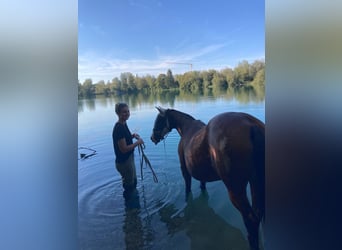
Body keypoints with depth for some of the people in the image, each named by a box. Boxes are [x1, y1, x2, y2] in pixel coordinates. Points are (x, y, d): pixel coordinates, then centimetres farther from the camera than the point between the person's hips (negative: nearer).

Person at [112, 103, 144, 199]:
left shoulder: (123, 124, 2)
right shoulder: (119, 128, -26)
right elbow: (124, 149, -27)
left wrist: (133, 135, 0)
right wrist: (138, 142, -18)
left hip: (129, 159, 10)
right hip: (124, 162, -10)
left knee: (133, 182, 27)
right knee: (129, 186, 10)